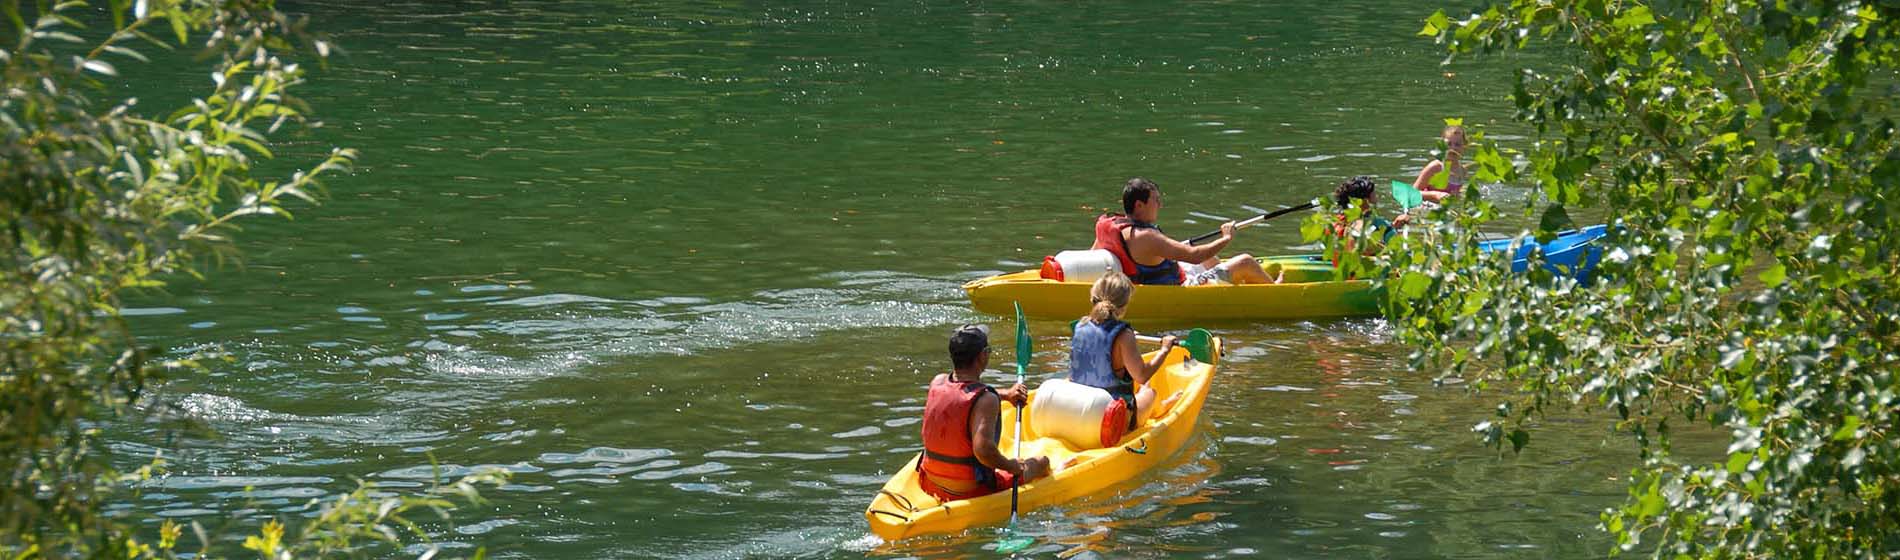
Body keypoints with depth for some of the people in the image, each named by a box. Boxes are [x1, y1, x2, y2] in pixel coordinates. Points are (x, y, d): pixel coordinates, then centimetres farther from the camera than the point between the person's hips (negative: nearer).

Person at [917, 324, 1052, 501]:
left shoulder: (938, 383, -4)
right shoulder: (986, 400, -25)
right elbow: (983, 449, -37)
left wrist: (1005, 394, 20)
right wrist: (1011, 466, -19)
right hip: (971, 491, -6)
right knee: (1040, 463, 15)